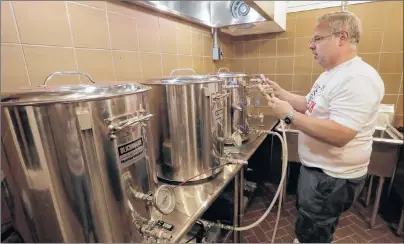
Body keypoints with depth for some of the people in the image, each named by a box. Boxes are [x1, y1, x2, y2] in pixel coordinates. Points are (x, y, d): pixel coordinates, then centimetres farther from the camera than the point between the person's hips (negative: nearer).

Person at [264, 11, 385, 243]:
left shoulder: (358, 78, -25)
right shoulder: (331, 74, 9)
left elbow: (339, 134, -34)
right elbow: (312, 106, 15)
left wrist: (290, 114, -29)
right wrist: (280, 92, 4)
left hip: (332, 177, -10)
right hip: (317, 168, 10)